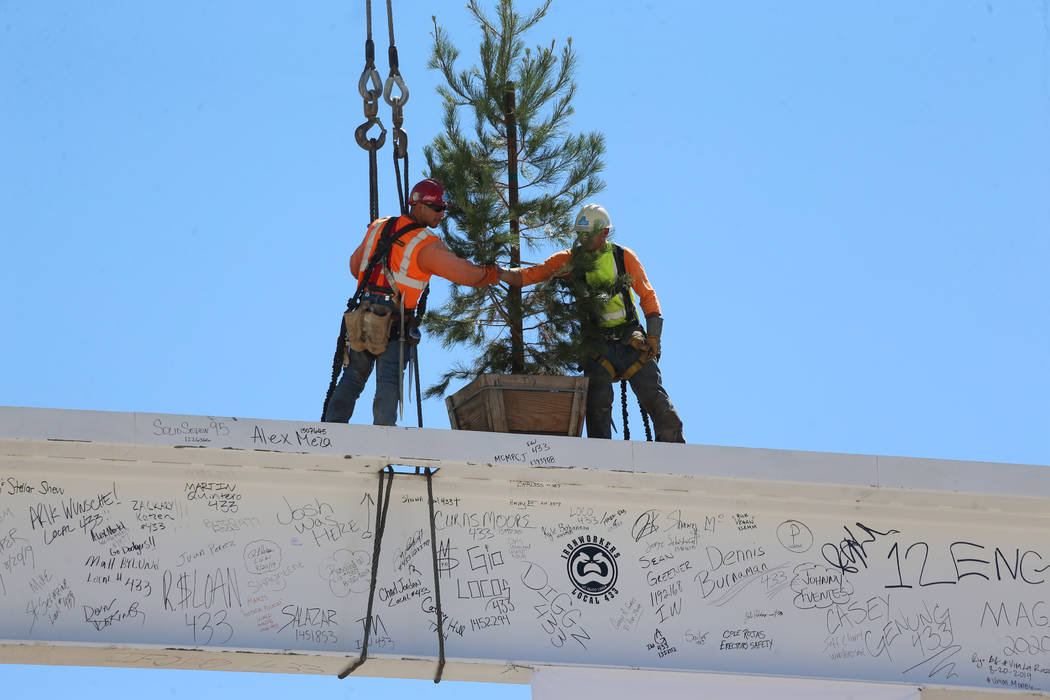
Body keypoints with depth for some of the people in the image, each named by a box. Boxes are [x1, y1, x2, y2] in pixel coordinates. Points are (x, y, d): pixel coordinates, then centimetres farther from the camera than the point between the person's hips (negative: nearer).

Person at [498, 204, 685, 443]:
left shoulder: (624, 257, 3)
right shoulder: (568, 260, 3)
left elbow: (647, 295, 9)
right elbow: (530, 275, -5)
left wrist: (653, 336, 0)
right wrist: (497, 274, -22)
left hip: (631, 340, 0)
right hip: (598, 344, 0)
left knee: (653, 395, -3)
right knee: (598, 402, -11)